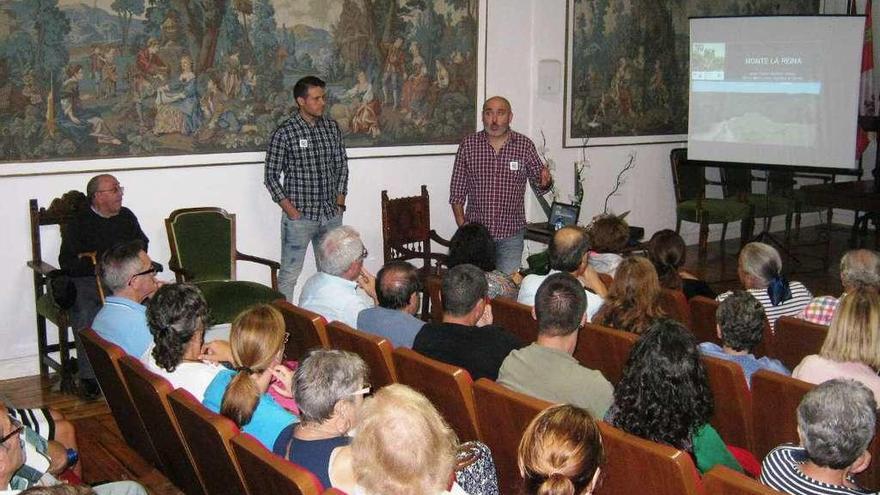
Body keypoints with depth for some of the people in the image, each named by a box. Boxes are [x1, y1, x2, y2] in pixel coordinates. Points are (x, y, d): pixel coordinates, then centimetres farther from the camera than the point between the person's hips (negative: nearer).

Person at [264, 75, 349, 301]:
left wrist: (340, 202, 5)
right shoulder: (284, 133, -9)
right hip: (299, 217, -5)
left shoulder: (332, 127, 6)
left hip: (331, 215, 5)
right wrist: (291, 211, -12)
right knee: (289, 275, 2)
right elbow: (271, 176, -6)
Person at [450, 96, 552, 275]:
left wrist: (545, 181, -19)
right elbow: (457, 191, 2)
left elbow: (539, 184, 5)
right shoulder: (468, 145, -2)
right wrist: (461, 224, -7)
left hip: (511, 233, 0)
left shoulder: (525, 145, -2)